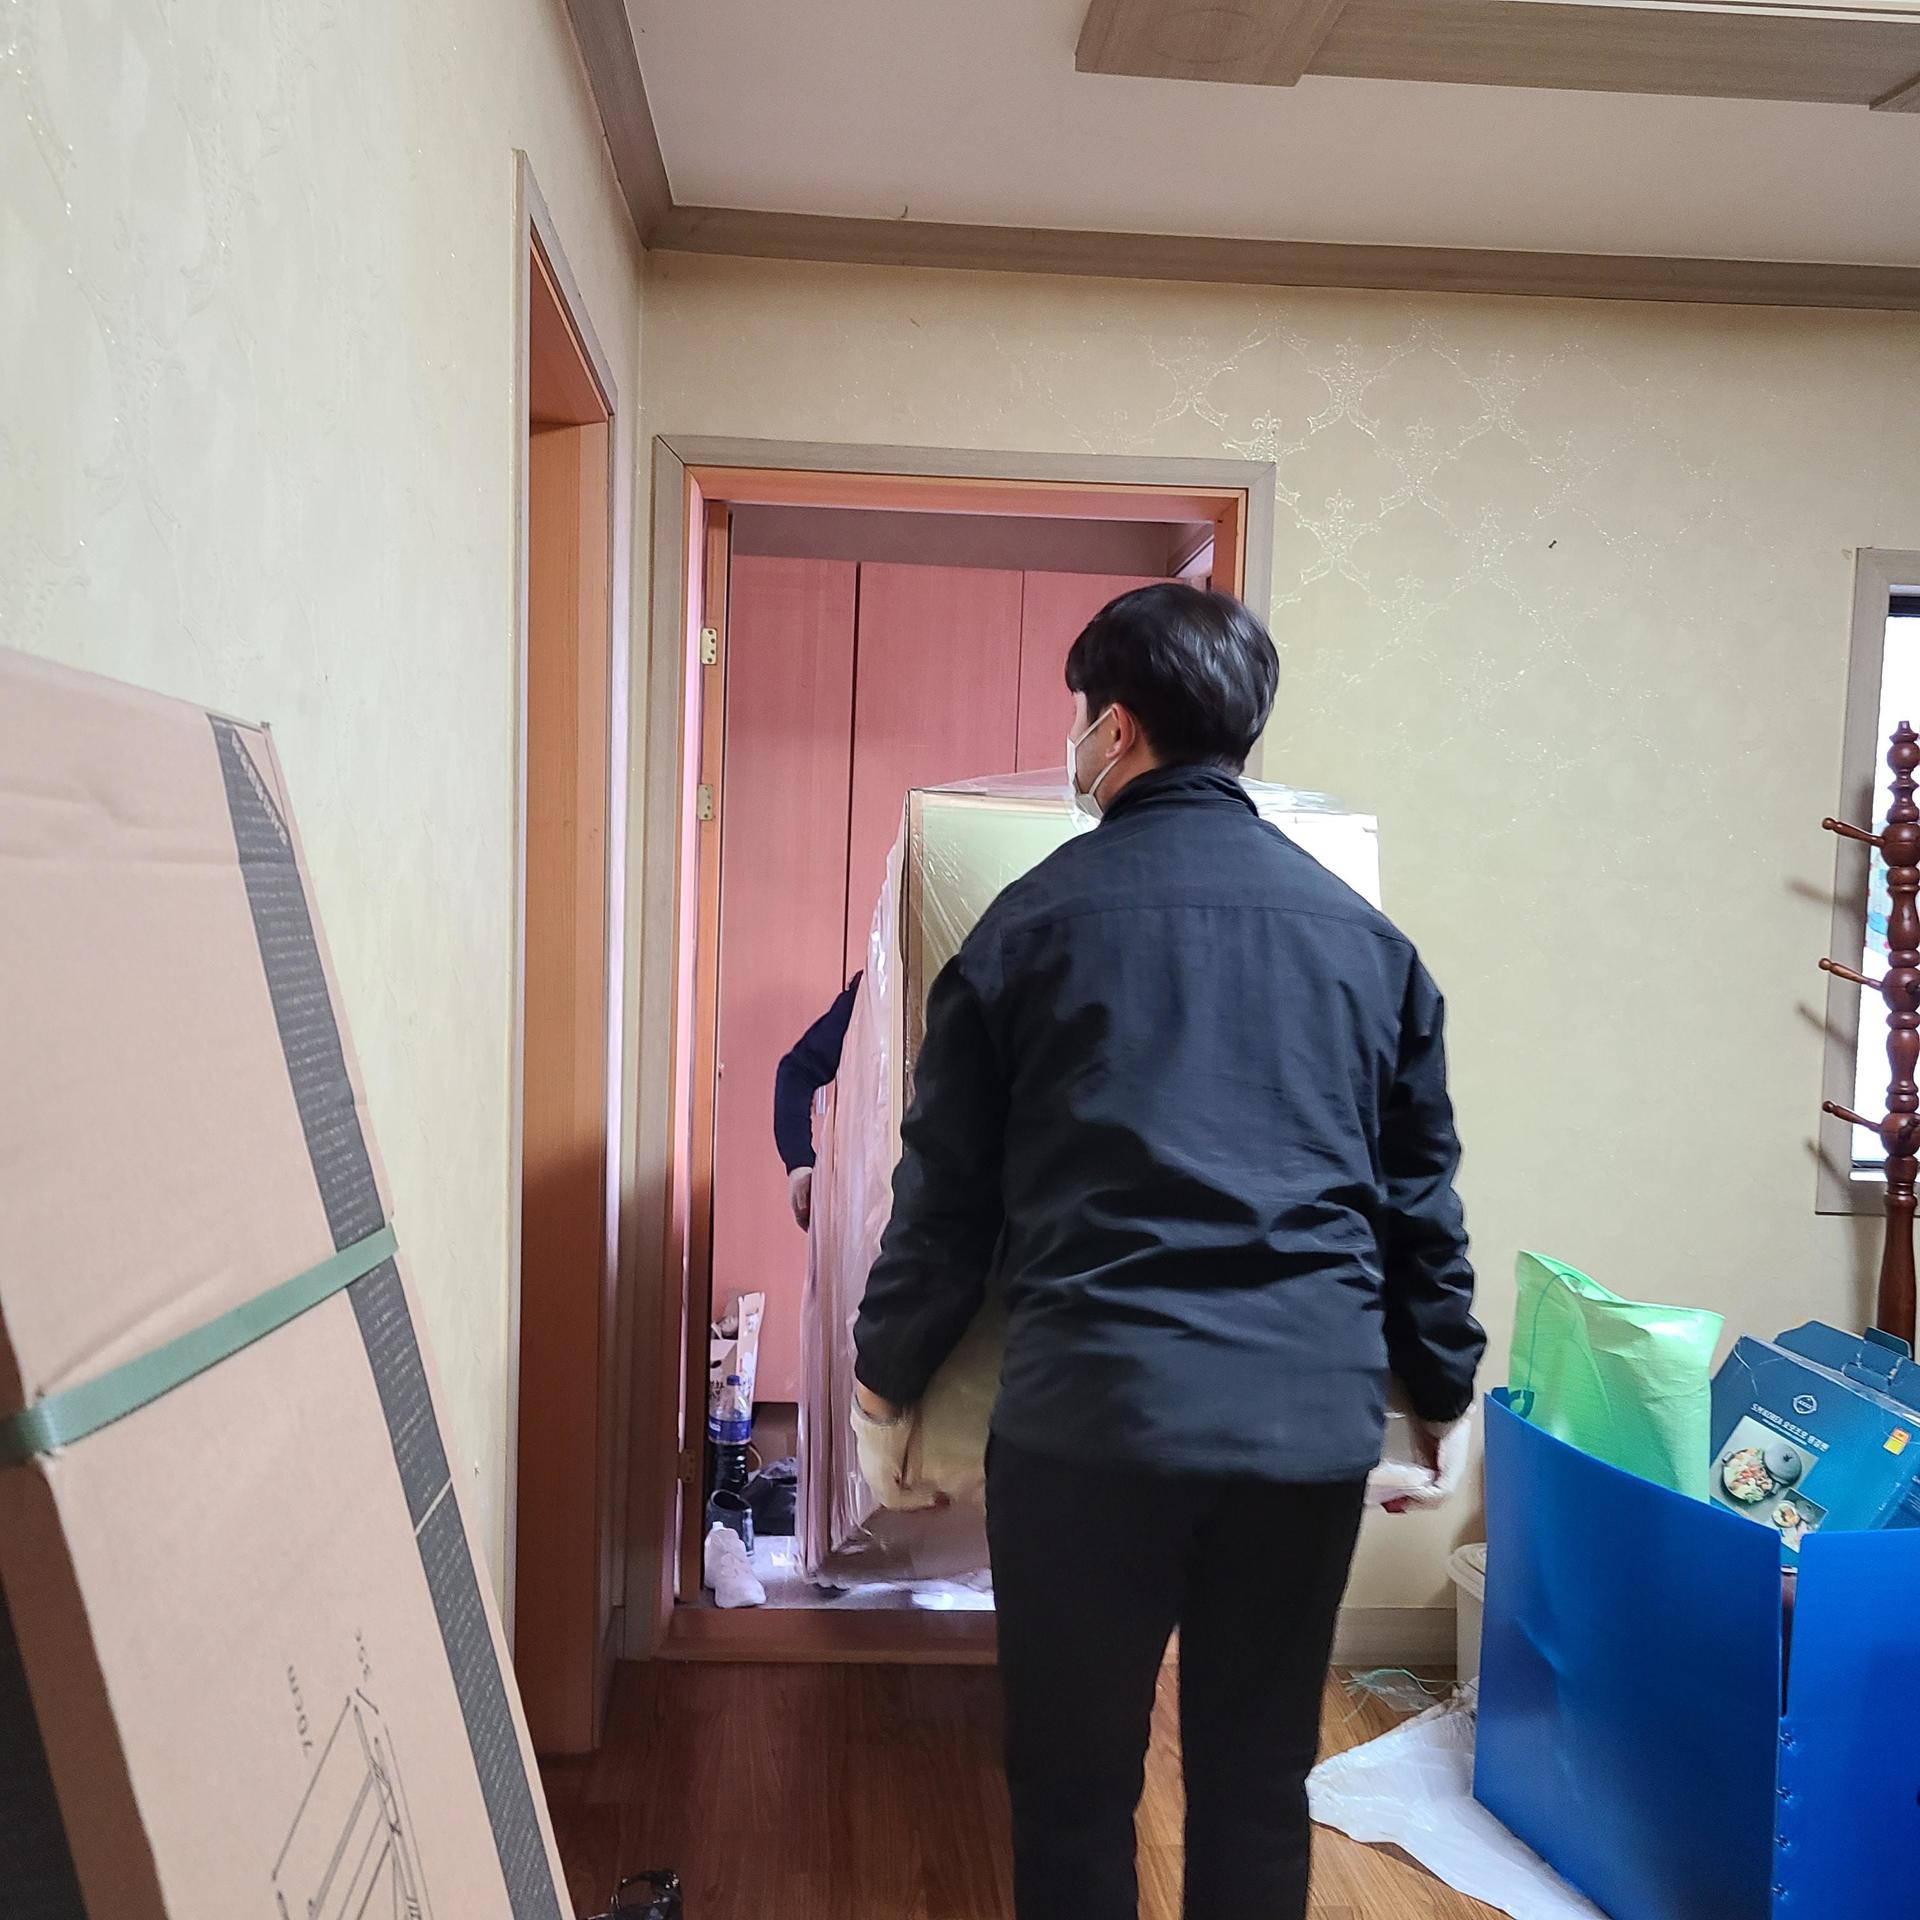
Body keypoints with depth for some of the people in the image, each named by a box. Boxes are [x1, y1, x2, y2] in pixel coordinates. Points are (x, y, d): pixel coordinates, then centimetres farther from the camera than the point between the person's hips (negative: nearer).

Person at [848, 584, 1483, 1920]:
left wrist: (888, 1382, 15)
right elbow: (1422, 1196, 11)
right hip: (1313, 1423, 3)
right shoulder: (1362, 933, 7)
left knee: (1075, 1784, 13)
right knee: (1259, 1783, 17)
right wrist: (1445, 1389, 24)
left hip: (1088, 1418, -3)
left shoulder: (1033, 920, -1)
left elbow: (946, 1191, 2)